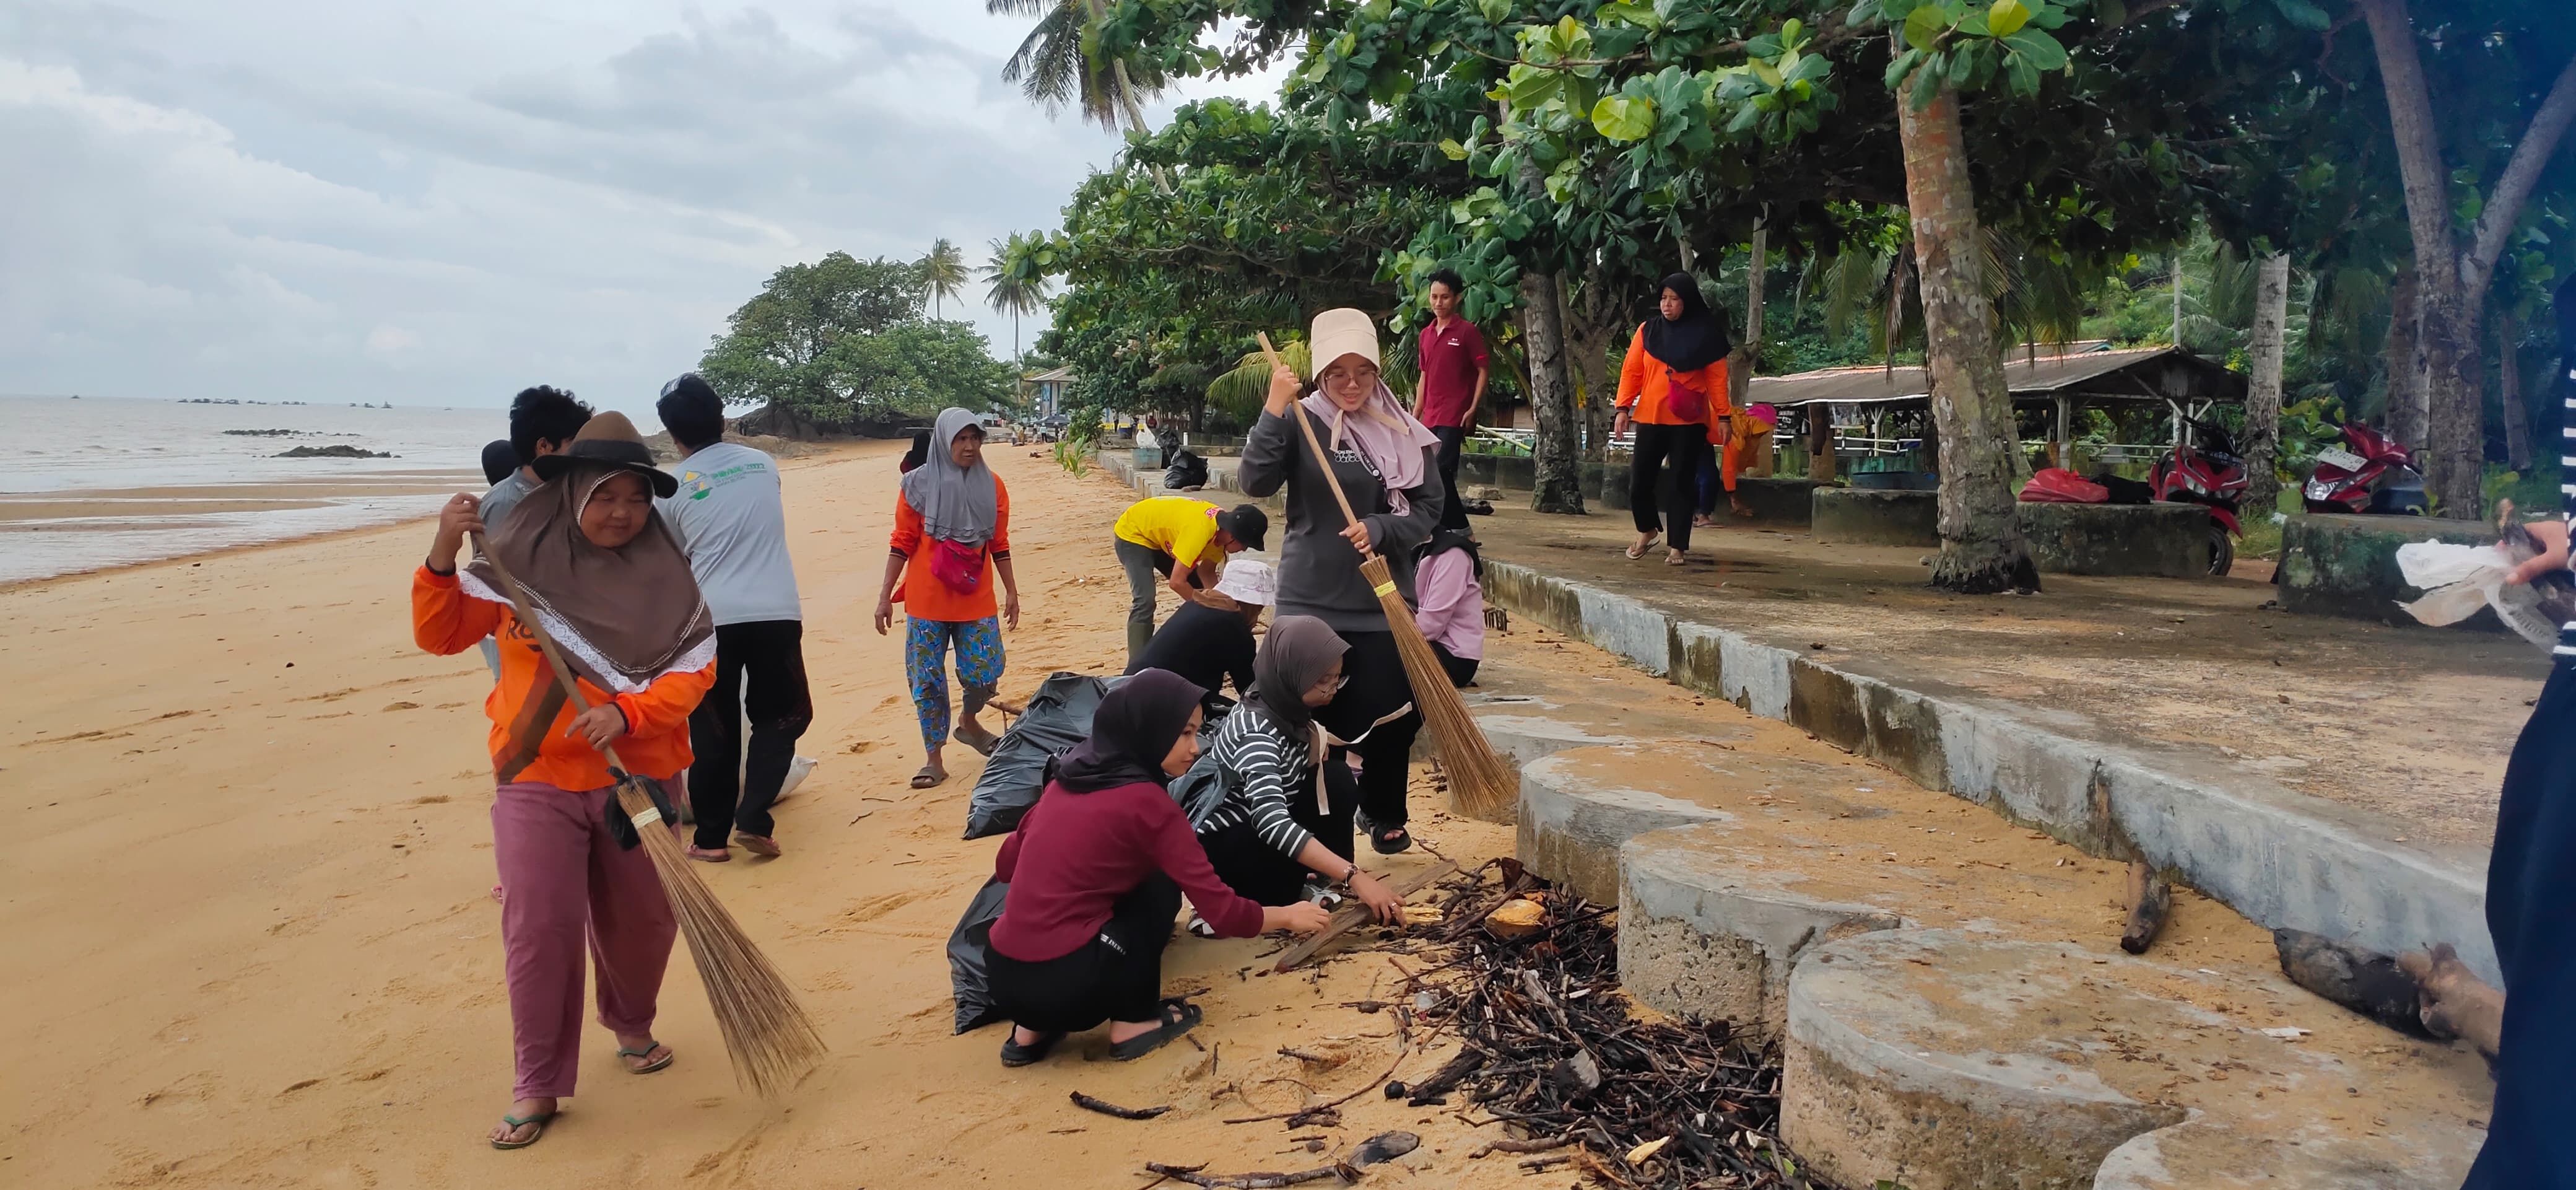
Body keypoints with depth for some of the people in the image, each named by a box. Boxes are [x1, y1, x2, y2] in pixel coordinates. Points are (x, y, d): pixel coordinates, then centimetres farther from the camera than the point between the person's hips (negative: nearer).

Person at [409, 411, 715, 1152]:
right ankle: (538, 1087, 11)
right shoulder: (518, 559, -4)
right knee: (539, 930, -3)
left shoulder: (665, 575, -4)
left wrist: (626, 713, -23)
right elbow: (440, 635, 1)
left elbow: (694, 669, -8)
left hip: (638, 776, 1)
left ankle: (632, 1027, 42)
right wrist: (443, 557, -15)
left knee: (641, 920, 13)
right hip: (537, 779, -1)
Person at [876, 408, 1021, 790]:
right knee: (928, 680, 2)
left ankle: (968, 723, 31)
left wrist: (1012, 591, 9)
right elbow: (903, 544, -2)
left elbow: (999, 545, 9)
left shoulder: (991, 486, 3)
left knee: (984, 674, -1)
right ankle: (934, 760, 14)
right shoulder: (918, 485, -4)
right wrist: (885, 596, -3)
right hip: (927, 601, -2)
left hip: (976, 599, 2)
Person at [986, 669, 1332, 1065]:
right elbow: (1221, 910, -7)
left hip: (1007, 982, 7)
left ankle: (1032, 1030, 20)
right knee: (1161, 885, 9)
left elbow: (1006, 865, 22)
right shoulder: (1146, 802, -9)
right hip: (1062, 986, -7)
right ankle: (1132, 1023, 11)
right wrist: (1287, 916, 11)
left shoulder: (1069, 776, 12)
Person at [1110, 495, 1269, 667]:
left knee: (1199, 592, 5)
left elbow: (1206, 572, -4)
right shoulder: (1200, 530, -40)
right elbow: (1177, 582, -37)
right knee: (1145, 601, -24)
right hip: (1132, 534, -9)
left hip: (1162, 539, 9)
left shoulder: (1222, 528, -14)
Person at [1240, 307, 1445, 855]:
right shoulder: (1300, 421, -4)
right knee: (1317, 718, 2)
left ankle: (1385, 815, 29)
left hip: (1383, 600, 2)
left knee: (1392, 715, 5)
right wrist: (1275, 408, -25)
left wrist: (1380, 530, -15)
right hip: (1310, 600, -2)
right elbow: (1256, 482, -17)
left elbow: (1429, 506, 3)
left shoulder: (1404, 434, 3)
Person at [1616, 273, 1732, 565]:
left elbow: (1717, 377, 0)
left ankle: (1677, 547, 9)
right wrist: (1623, 408, -4)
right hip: (1651, 418, 2)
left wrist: (1723, 417, -5)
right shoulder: (1647, 330, 5)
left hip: (1689, 422, -2)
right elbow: (1631, 371, 5)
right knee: (1639, 480, 0)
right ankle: (1646, 531, 25)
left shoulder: (1705, 333, 1)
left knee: (1681, 484, 1)